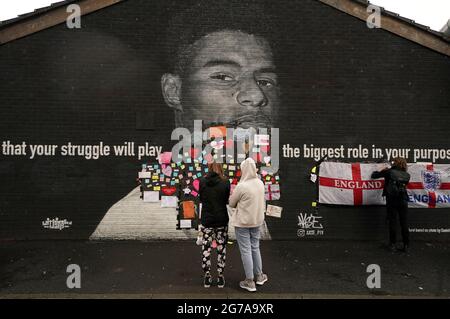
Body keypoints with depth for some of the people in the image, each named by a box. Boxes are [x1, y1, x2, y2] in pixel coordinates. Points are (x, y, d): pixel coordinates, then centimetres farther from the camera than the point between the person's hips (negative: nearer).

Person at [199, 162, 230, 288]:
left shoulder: (202, 182, -7)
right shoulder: (225, 182, -10)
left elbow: (201, 199, 4)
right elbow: (227, 200, 0)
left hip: (206, 220, 1)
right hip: (221, 220, -1)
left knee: (206, 248, 11)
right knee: (221, 249, 10)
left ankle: (207, 277, 19)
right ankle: (220, 277, 18)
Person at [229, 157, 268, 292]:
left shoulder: (241, 186, -22)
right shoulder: (260, 183, -3)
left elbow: (231, 203, -9)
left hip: (242, 223, -6)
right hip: (257, 221, 6)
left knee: (246, 251, 5)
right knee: (255, 248, 20)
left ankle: (250, 281, 14)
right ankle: (258, 276, 33)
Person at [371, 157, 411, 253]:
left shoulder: (389, 172, -1)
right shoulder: (406, 175, 6)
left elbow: (374, 175, 3)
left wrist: (382, 171, 25)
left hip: (391, 200, -2)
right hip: (403, 201, 2)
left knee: (392, 223, 5)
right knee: (404, 223, 8)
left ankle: (393, 245, 10)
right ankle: (406, 245, 13)